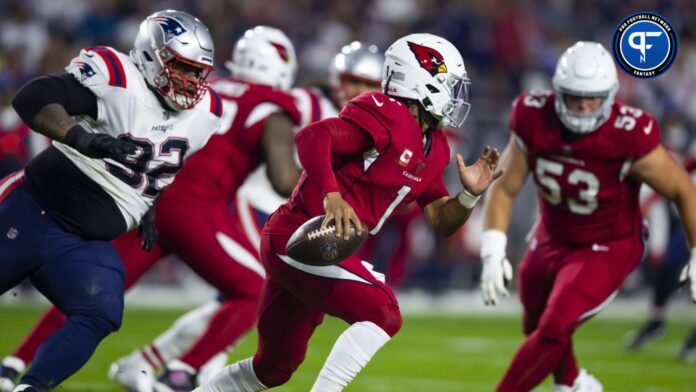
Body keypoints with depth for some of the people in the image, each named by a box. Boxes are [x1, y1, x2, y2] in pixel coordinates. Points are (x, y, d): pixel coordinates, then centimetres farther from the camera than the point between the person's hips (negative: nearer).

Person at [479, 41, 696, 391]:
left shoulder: (629, 137, -30)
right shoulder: (534, 122, -19)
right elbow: (504, 188, -9)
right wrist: (493, 254, -19)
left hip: (608, 250, -5)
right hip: (552, 240, 5)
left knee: (553, 331, -21)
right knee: (535, 325, 25)